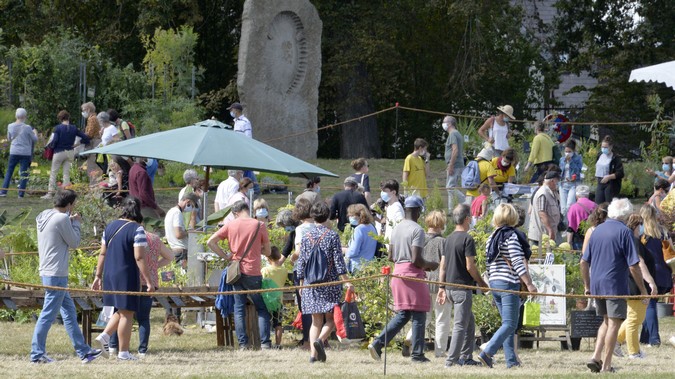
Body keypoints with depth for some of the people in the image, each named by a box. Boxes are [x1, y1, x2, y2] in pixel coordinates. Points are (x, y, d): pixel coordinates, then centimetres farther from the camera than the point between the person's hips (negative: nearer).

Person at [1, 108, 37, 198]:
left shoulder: (10, 126, -2)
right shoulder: (27, 128, -11)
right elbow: (35, 140, 2)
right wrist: (35, 133, 22)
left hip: (14, 152, 2)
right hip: (25, 153, -2)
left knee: (9, 171, 12)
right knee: (24, 173, 3)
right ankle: (21, 193, 0)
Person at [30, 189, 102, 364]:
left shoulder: (44, 217, 11)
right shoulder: (62, 219, -16)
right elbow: (74, 242, -9)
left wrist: (71, 222, 13)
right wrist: (76, 223, 4)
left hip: (47, 271, 10)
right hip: (56, 274, -10)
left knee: (69, 310, 14)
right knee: (48, 314, -5)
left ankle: (83, 351, 19)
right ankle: (37, 354, -2)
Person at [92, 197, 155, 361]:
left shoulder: (110, 227, 9)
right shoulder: (137, 230, -11)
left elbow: (102, 254, 11)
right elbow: (139, 258, -17)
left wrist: (98, 276, 18)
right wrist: (148, 281, -15)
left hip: (109, 274, 7)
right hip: (127, 275, -7)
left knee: (121, 311, 20)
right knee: (127, 313, 0)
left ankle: (104, 336, 2)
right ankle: (123, 352, 2)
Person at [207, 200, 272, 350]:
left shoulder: (230, 225, 2)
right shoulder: (259, 225, -4)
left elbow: (210, 242, -1)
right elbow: (268, 252, 3)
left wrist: (225, 256, 5)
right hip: (253, 273, -2)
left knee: (239, 307, 8)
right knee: (262, 308, 7)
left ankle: (243, 343, 3)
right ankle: (265, 343, -1)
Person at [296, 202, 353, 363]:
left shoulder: (306, 236, 4)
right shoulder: (332, 236, -4)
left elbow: (301, 262, 7)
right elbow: (338, 261, -7)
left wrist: (301, 283, 17)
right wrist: (346, 282, -4)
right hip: (330, 282, -3)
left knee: (316, 320, 7)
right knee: (331, 318, 4)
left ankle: (313, 353, -2)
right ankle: (320, 339, -23)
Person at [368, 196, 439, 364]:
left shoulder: (397, 228, 12)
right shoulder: (417, 230, -13)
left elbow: (391, 257, 17)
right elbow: (416, 259, -19)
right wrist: (430, 265, 1)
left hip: (398, 272, 8)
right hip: (413, 274, -8)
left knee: (402, 314, 13)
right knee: (418, 315, 1)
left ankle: (377, 343, 0)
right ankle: (417, 354, 3)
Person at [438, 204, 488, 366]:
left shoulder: (449, 239, 12)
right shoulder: (467, 239, -12)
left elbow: (442, 266, 13)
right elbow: (470, 266, -16)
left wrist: (441, 288, 16)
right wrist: (482, 283, -4)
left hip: (450, 288, 8)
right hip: (462, 287, -8)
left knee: (470, 323, 17)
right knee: (460, 325, -5)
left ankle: (466, 357, 18)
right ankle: (452, 360, -7)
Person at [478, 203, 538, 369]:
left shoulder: (492, 237, 11)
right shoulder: (511, 236, -11)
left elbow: (488, 262, 12)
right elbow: (518, 263, -17)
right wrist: (529, 284, -17)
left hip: (494, 282, 8)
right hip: (509, 283, -8)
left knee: (507, 323, 13)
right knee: (510, 324, -8)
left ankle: (511, 360, 11)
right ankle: (487, 353, -20)